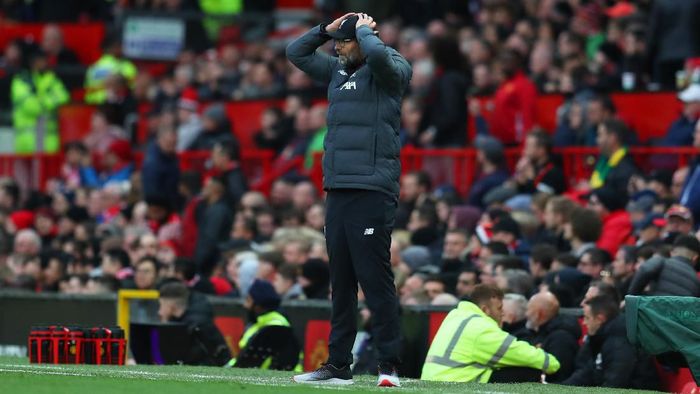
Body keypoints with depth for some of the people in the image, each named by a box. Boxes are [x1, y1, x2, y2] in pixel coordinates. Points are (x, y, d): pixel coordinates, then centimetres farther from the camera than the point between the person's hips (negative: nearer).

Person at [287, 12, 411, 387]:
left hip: (372, 191, -8)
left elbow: (377, 54, -23)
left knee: (376, 279, -10)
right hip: (337, 189, 8)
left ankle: (389, 365, -7)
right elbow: (296, 52, 26)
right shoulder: (337, 71, 20)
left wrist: (364, 29, -4)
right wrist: (327, 29, 15)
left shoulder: (391, 71, -1)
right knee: (341, 282, 9)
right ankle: (338, 364, 12)